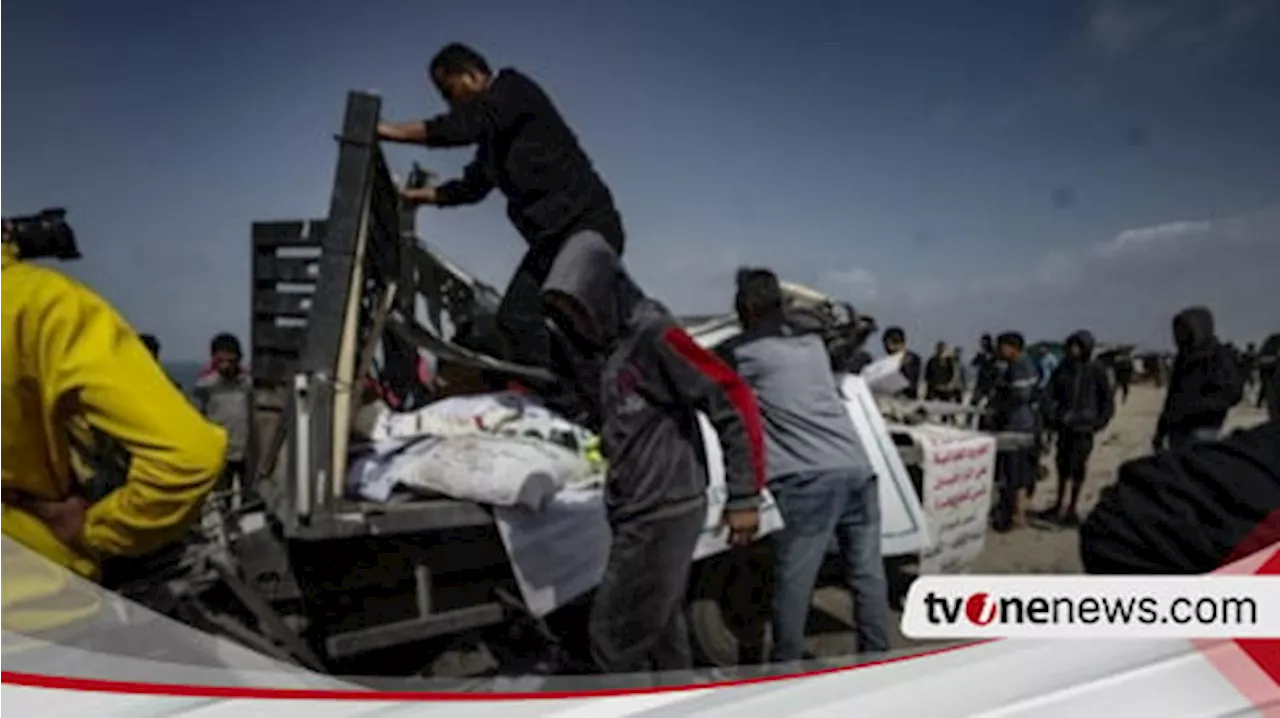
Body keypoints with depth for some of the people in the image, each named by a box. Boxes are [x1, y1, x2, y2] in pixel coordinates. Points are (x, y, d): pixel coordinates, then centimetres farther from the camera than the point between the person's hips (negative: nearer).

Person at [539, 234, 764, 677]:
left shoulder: (652, 335, -17)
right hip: (641, 513, 9)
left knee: (613, 637, -1)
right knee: (660, 633, 18)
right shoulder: (602, 348, 10)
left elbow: (733, 401, -18)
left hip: (663, 514, -9)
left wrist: (744, 496, -17)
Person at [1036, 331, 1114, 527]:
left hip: (1084, 427, -4)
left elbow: (1107, 398, 2)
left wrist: (1100, 422, -4)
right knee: (1062, 465, 12)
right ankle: (1058, 506, 23)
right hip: (1064, 425, 4)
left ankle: (1071, 509, 7)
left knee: (1077, 468, -3)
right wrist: (1050, 415, 1)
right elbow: (1050, 392, 10)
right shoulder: (1064, 368, 6)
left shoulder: (1096, 370, -3)